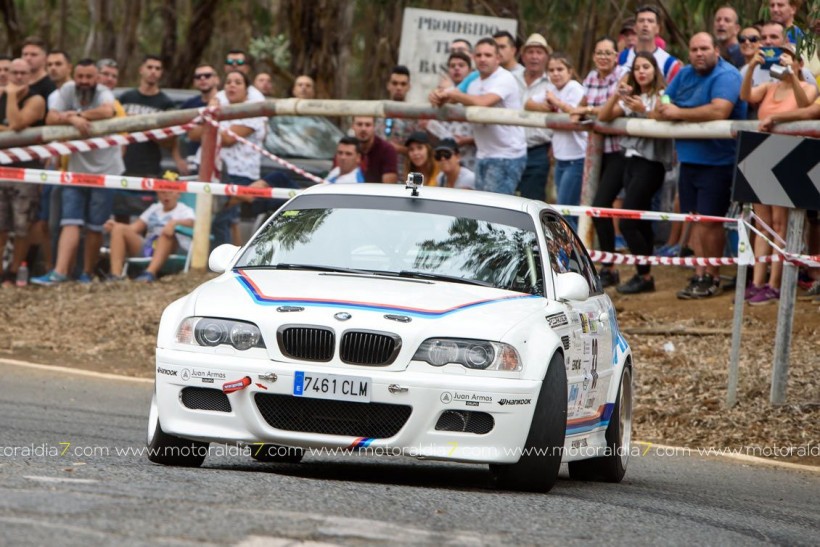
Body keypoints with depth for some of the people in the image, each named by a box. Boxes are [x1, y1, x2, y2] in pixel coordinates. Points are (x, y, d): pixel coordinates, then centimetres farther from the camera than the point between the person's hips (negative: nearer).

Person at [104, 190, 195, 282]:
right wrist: (114, 225, 1)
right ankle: (116, 275, -33)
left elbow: (191, 223, -12)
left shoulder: (184, 210, 12)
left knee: (168, 232, -37)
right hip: (145, 248, 5)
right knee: (119, 228, -14)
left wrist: (175, 223, -33)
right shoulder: (154, 208, 27)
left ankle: (150, 272, -58)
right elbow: (134, 228, 19)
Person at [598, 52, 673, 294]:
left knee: (628, 221, -13)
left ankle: (644, 276, -7)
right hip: (631, 159, 8)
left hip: (651, 162, -8)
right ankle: (643, 276, 12)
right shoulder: (630, 98, 17)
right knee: (641, 221, 9)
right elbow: (603, 117, 8)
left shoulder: (661, 96, -5)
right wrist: (616, 95, -6)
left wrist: (644, 110, -27)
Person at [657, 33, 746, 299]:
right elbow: (663, 105, 15)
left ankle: (712, 278, 3)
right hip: (689, 159, 7)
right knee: (695, 219, 7)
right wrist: (665, 111, -11)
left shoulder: (726, 76, -13)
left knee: (710, 220, -7)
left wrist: (679, 113, -17)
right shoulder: (685, 74, 13)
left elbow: (719, 111, -28)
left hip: (716, 163, -7)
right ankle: (699, 275, 11)